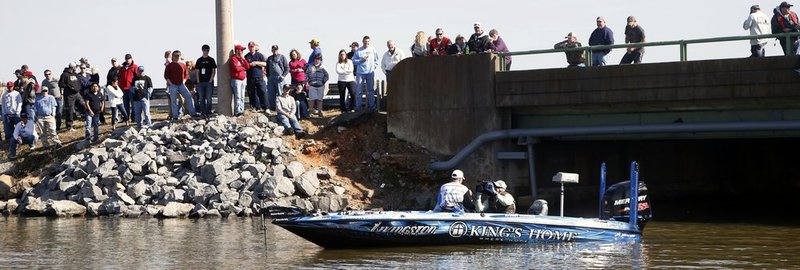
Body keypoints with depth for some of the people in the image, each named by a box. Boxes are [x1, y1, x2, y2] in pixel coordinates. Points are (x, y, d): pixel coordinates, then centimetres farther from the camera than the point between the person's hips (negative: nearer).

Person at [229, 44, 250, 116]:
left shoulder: (241, 59, 17)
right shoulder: (233, 59, -8)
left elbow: (247, 66, 9)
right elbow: (236, 68, -20)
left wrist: (243, 59, -1)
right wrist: (243, 68, -1)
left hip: (243, 79, 8)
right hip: (236, 80, -8)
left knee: (242, 97, 6)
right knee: (238, 97, -13)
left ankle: (241, 110, 8)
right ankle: (237, 111, -15)